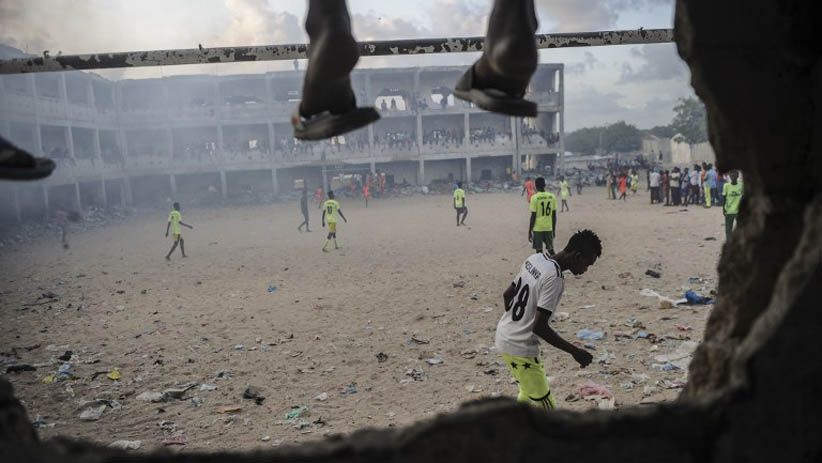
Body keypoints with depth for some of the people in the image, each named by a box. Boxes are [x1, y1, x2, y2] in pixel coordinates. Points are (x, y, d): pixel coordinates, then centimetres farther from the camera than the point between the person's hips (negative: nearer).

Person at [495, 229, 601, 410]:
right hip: (520, 349, -9)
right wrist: (575, 351, -19)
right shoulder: (554, 278, -24)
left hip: (503, 336, 9)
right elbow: (539, 327, -27)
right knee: (546, 408, 3)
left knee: (529, 394, 27)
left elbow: (507, 295, 11)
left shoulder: (535, 258, 1)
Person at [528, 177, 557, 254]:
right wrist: (554, 229, 16)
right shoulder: (552, 197, 2)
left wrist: (529, 231, -3)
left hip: (538, 228, -3)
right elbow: (554, 215, 6)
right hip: (549, 228, 4)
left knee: (539, 250, 4)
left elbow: (533, 216, -11)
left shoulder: (535, 198, -10)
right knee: (550, 249, 14)